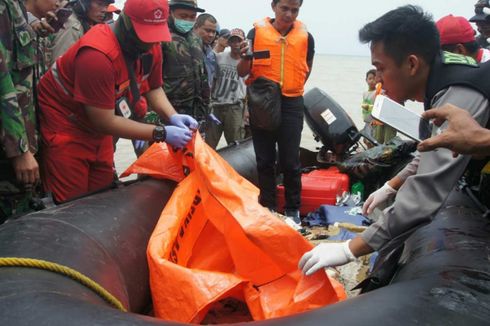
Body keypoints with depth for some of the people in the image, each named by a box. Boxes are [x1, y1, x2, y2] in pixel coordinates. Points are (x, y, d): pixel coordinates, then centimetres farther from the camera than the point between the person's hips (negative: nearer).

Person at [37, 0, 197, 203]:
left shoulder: (151, 46, -10)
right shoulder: (98, 55, -33)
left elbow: (154, 88, 4)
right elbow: (104, 121, -28)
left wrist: (172, 117, -17)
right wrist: (162, 133, -27)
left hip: (97, 121, 7)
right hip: (64, 122, -7)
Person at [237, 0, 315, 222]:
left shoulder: (306, 37, 2)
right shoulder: (257, 32, -3)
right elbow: (242, 73, -2)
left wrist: (291, 88, 9)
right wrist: (246, 57, -21)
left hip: (291, 103, 0)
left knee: (290, 161, 1)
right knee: (265, 160, 8)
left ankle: (293, 209, 14)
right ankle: (268, 207, 20)